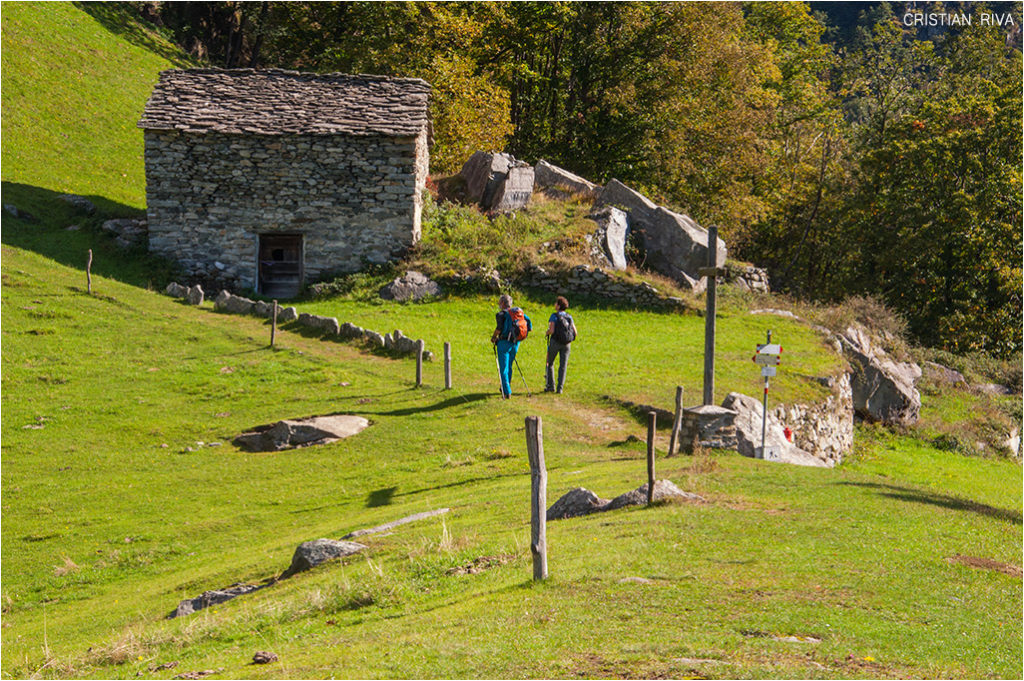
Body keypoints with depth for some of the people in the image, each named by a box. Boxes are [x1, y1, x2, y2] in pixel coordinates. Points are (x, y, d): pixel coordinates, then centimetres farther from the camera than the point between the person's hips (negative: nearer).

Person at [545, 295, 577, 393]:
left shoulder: (554, 316, -10)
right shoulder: (569, 317, 5)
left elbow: (551, 330, -20)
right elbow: (575, 332, 4)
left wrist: (547, 332, 1)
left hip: (555, 342, -4)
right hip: (566, 344, 4)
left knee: (550, 364, 14)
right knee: (563, 366, 5)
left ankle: (551, 386, 12)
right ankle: (560, 388, 0)